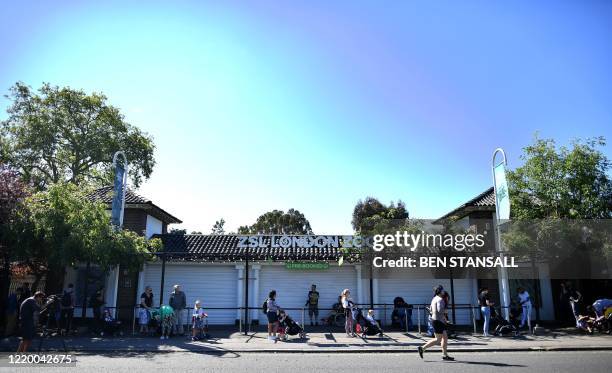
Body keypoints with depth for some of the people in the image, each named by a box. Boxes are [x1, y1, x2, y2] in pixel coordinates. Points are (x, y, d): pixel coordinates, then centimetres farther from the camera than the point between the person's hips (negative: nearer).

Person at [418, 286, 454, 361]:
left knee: (445, 338, 11)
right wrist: (445, 311, -7)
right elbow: (440, 310, -29)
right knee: (438, 340, -5)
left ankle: (445, 355, 14)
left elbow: (431, 311, 19)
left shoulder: (435, 299, 15)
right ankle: (422, 348, -4)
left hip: (439, 321, 10)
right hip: (438, 321, -10)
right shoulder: (440, 299, -14)